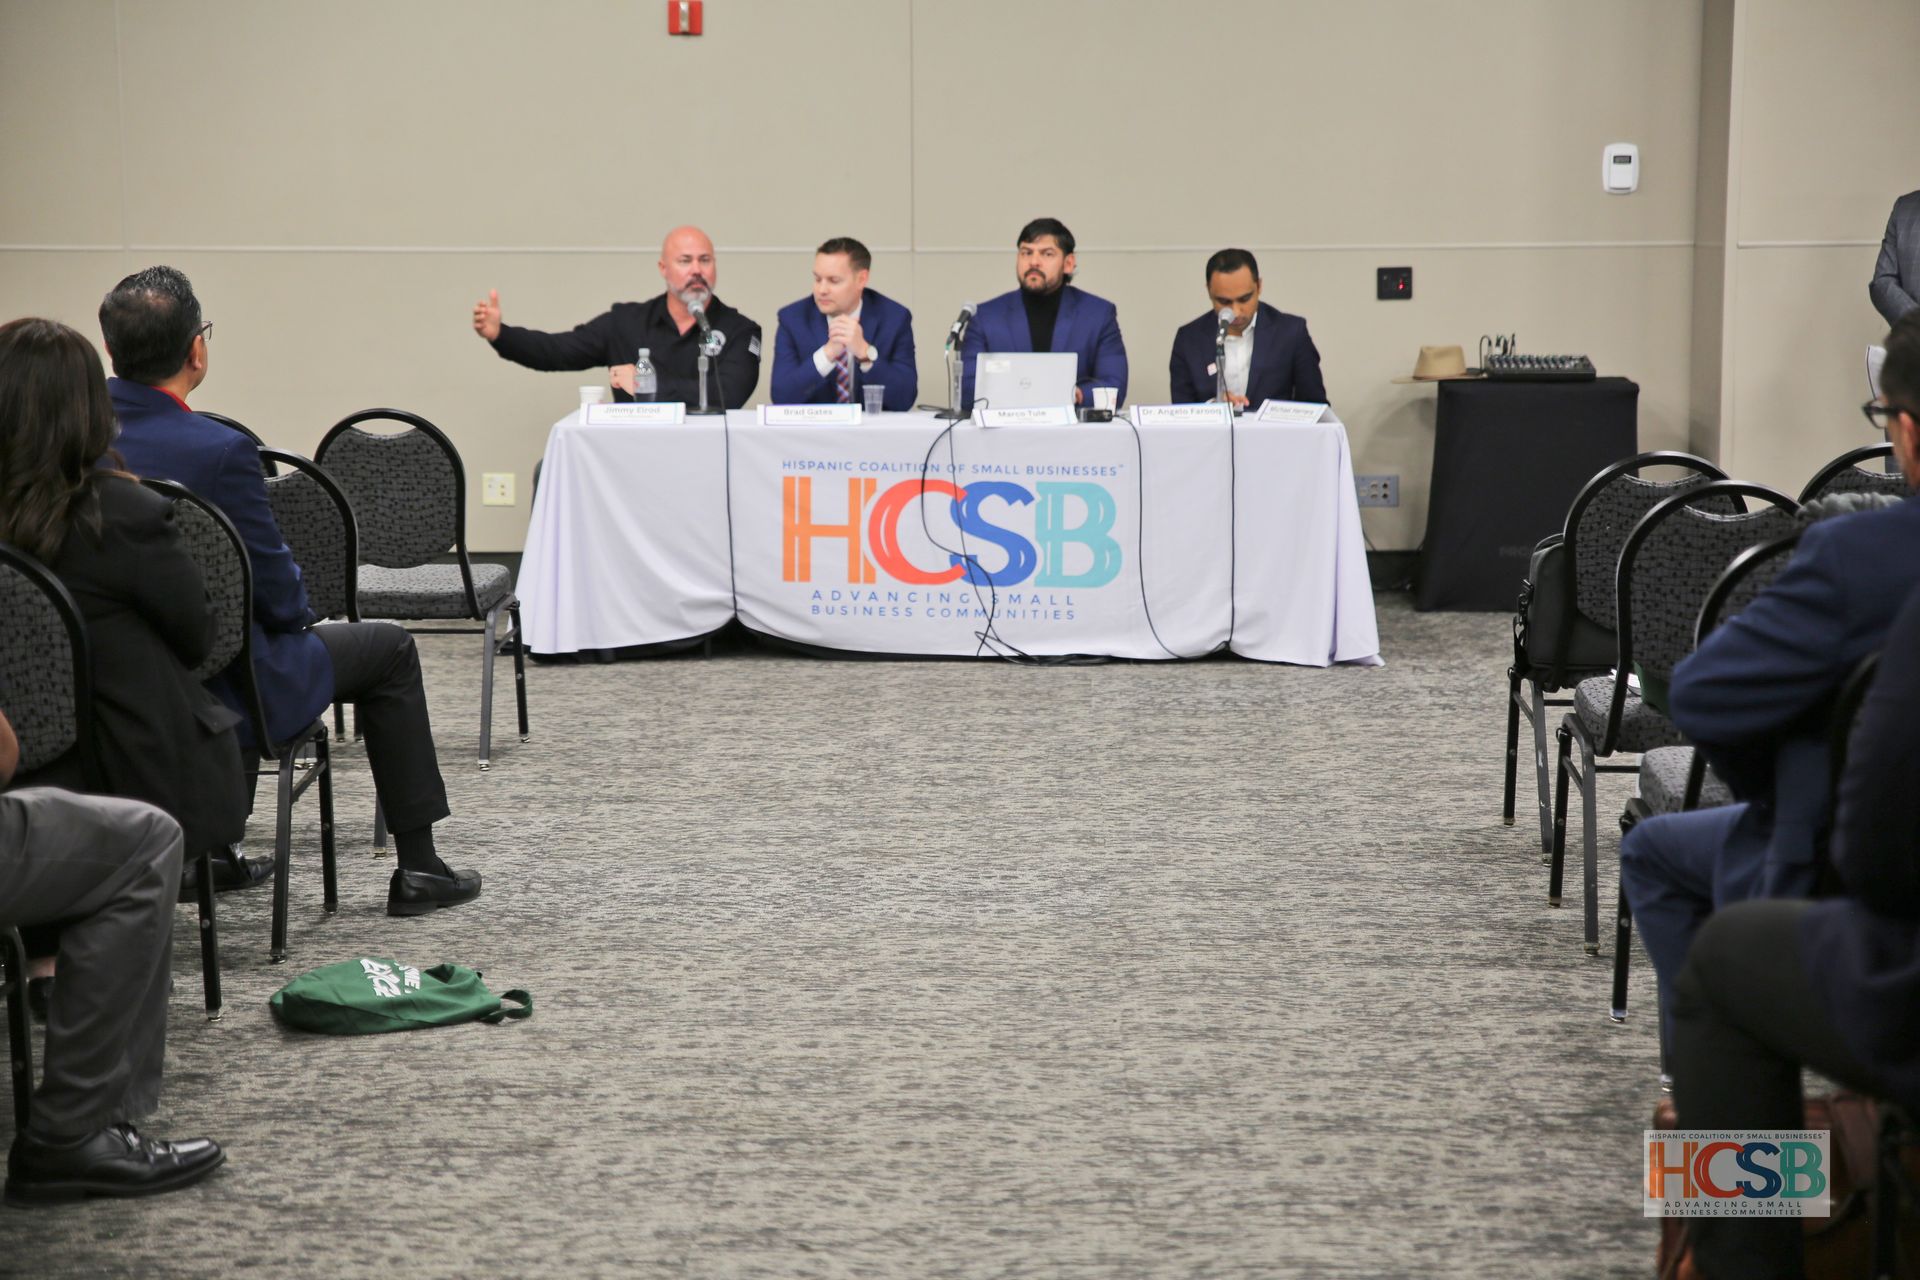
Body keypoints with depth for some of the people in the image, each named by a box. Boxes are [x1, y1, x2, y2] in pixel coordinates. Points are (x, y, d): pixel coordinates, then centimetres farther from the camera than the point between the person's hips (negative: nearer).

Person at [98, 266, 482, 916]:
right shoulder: (219, 450, -26)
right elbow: (276, 593, -15)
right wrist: (299, 613, 6)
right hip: (216, 693, -7)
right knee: (389, 648, 17)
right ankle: (417, 867, 22)